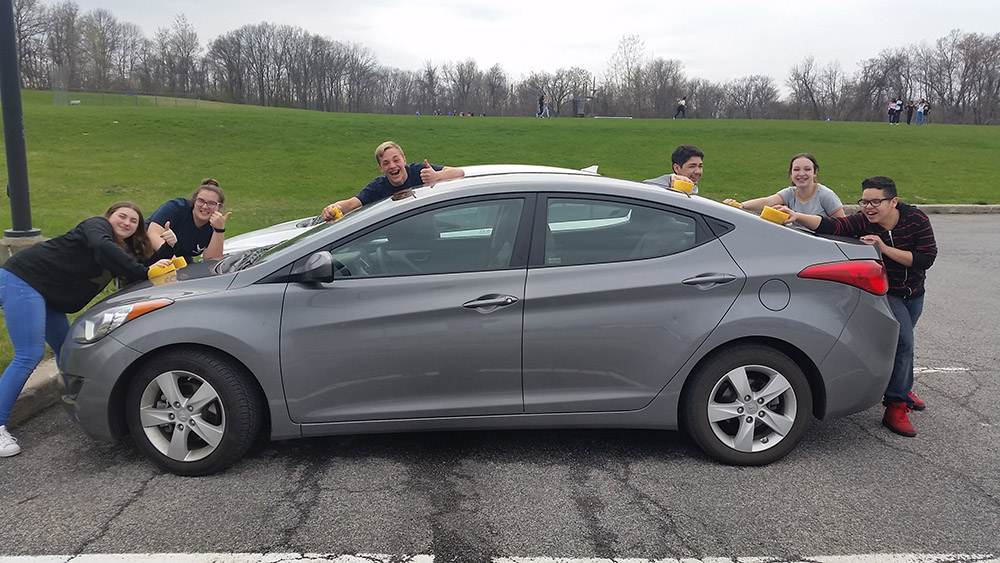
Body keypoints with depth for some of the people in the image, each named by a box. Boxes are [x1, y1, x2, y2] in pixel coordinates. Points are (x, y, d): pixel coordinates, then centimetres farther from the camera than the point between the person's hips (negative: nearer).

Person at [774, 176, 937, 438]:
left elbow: (926, 259, -24)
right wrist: (797, 216, -58)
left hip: (914, 293, 4)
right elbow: (830, 225, -41)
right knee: (903, 341, -19)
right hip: (885, 292, -4)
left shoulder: (916, 220, -17)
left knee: (903, 341, 21)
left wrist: (885, 248, -34)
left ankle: (902, 389, 46)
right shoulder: (862, 222, -24)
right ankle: (895, 406, -11)